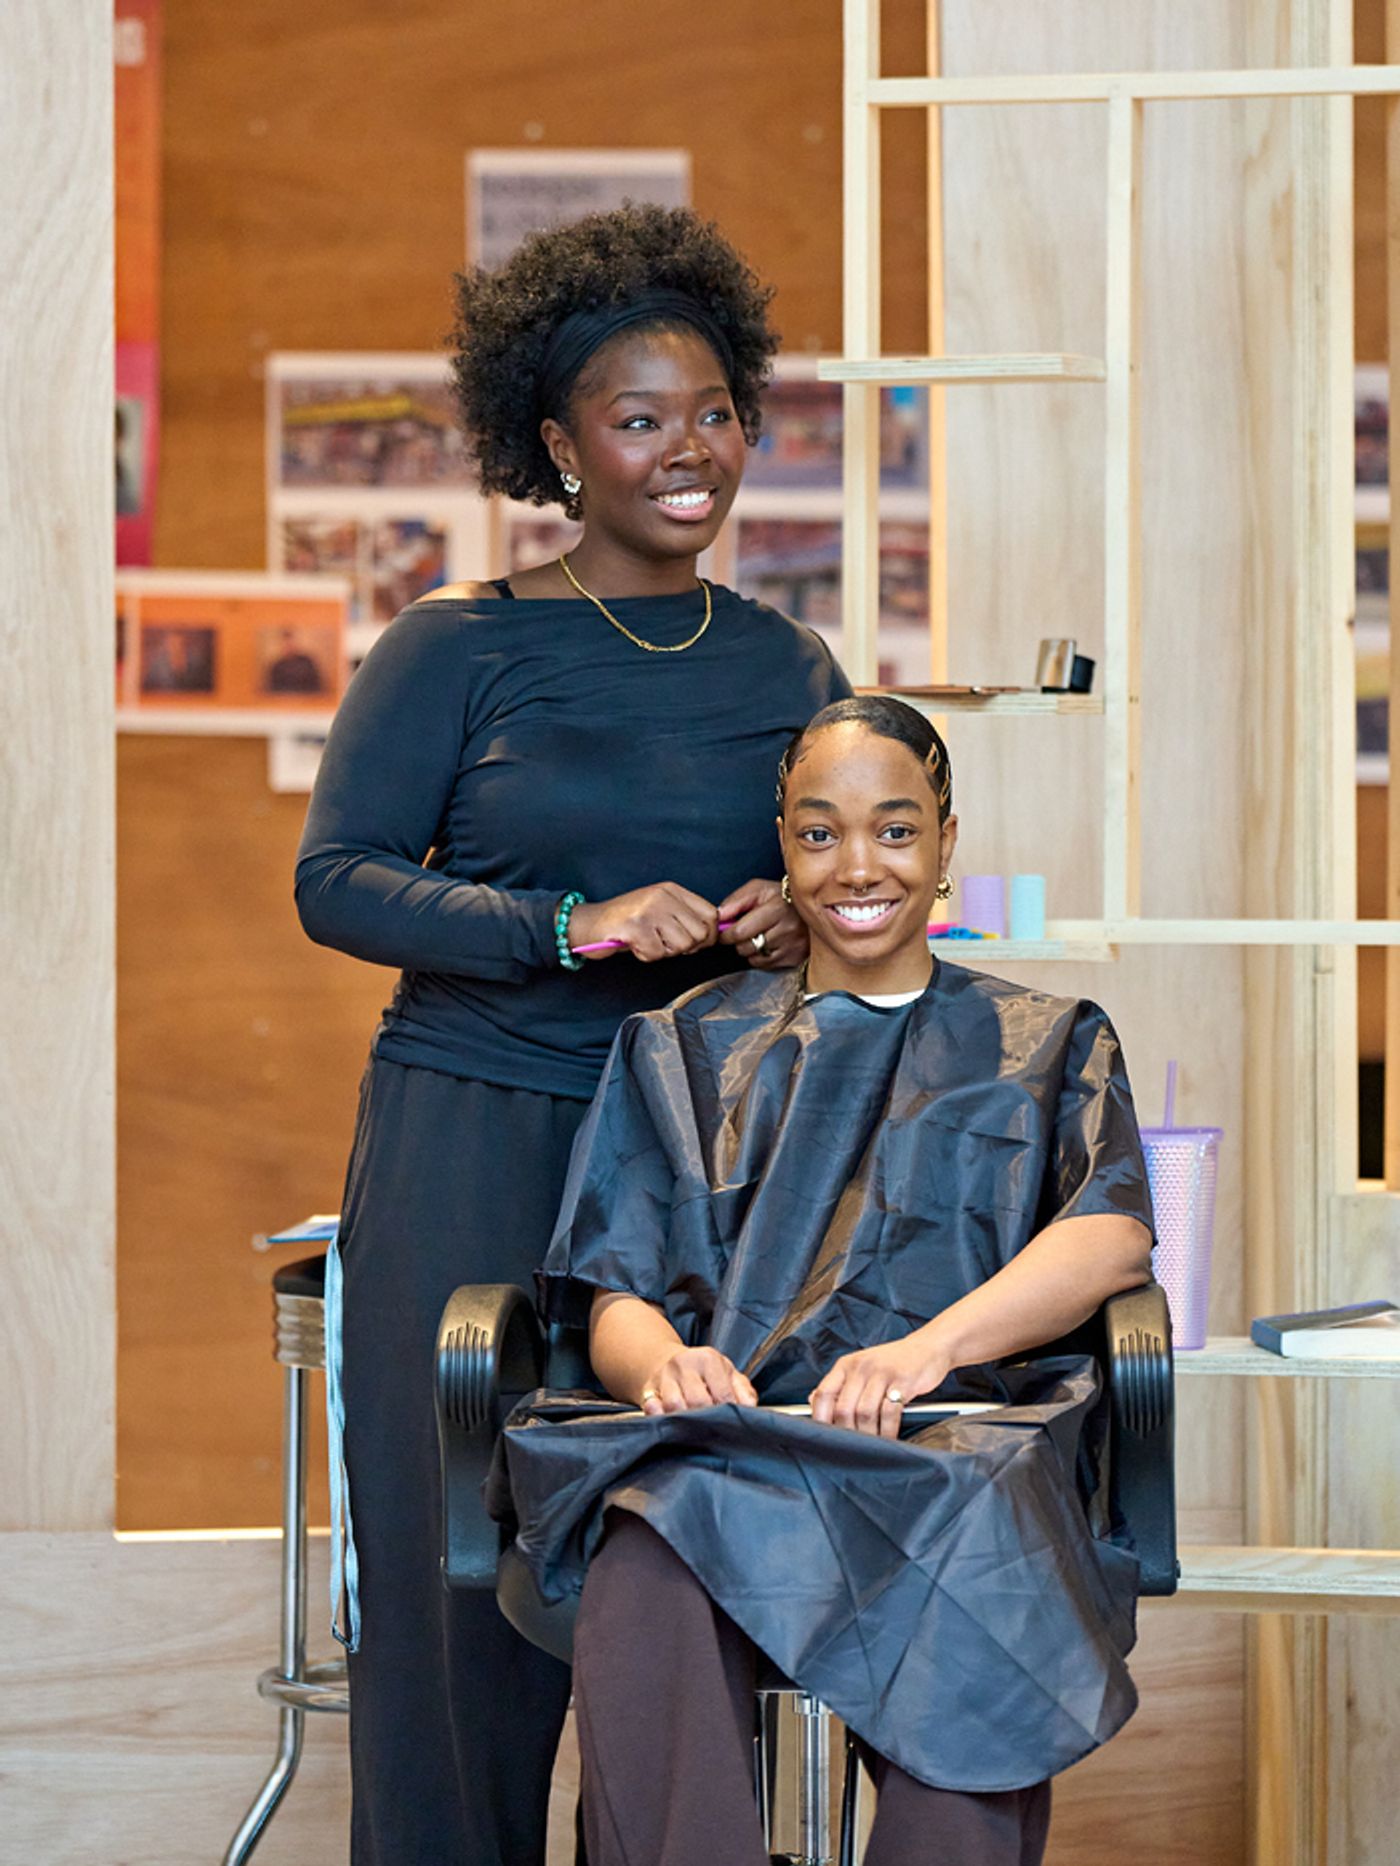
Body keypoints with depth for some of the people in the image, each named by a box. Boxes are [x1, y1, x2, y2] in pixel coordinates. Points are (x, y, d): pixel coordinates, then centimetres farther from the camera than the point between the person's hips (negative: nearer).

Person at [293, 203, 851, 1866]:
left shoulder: (788, 666, 12)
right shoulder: (458, 648, 0)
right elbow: (334, 878, -4)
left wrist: (794, 929, -3)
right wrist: (572, 928, -16)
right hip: (472, 1150, -3)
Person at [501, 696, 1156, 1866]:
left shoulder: (1049, 1046, 26)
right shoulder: (687, 1049, 29)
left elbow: (1113, 1238, 4)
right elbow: (615, 1297, 17)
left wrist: (926, 1348, -17)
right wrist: (664, 1362, -11)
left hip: (963, 1422, -1)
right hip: (726, 1437, 1)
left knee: (973, 1560, -41)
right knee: (653, 1571, -39)